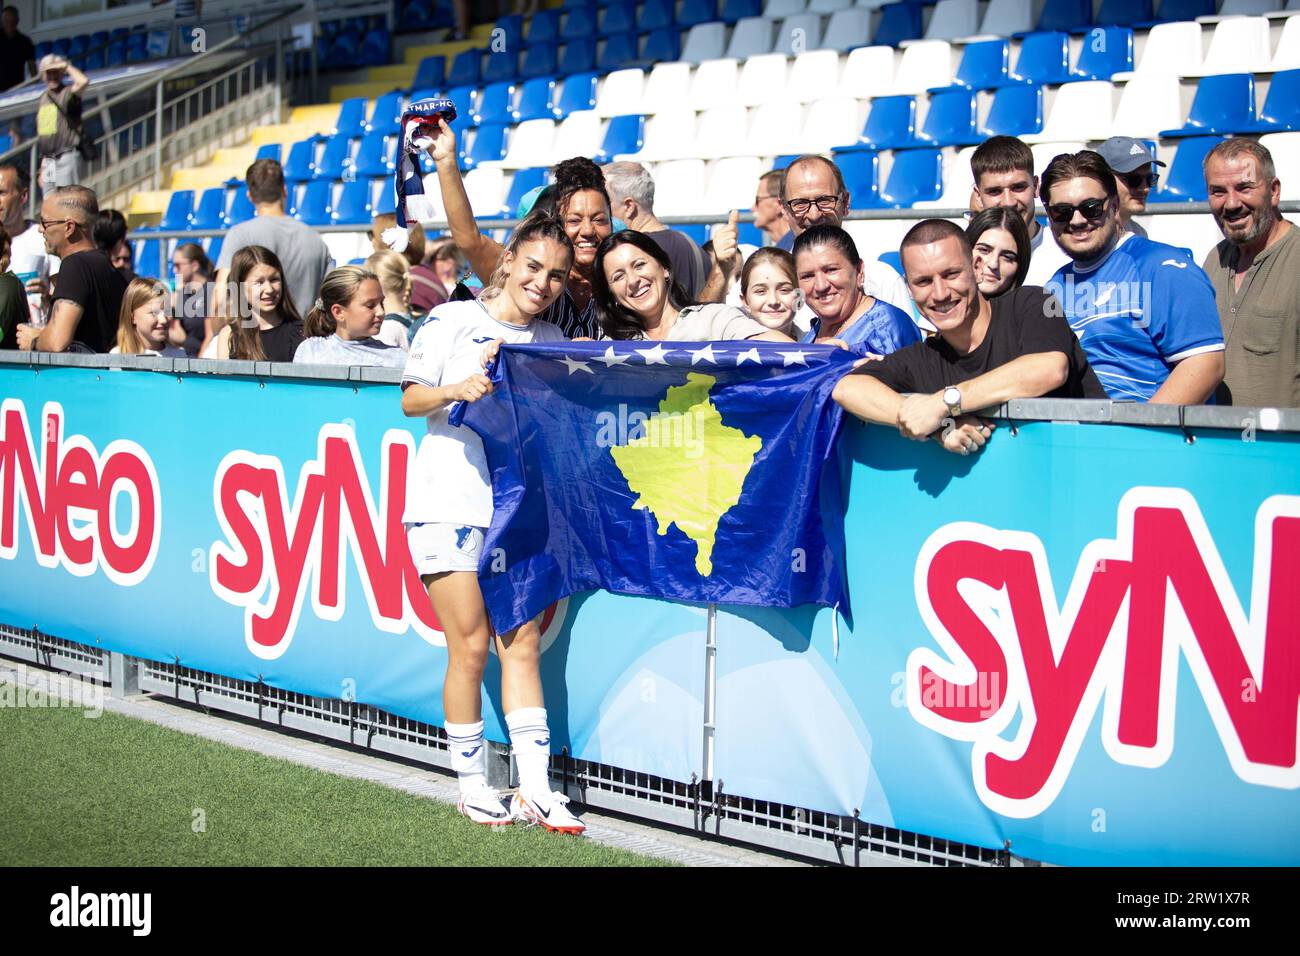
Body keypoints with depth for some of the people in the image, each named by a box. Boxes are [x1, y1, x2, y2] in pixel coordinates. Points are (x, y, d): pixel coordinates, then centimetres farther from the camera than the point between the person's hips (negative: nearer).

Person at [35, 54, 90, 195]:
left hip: (66, 157, -7)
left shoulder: (68, 93, -4)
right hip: (48, 161, 7)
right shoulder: (42, 99, 17)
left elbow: (83, 82, -29)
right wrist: (43, 164, 19)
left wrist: (67, 66, -10)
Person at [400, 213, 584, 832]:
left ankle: (534, 787, 4)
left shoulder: (554, 342, 12)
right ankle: (471, 784, 11)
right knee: (470, 646, -2)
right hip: (451, 498, -4)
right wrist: (456, 390, -19)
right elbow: (410, 399, 0)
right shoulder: (453, 321, 1)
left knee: (522, 644, 1)